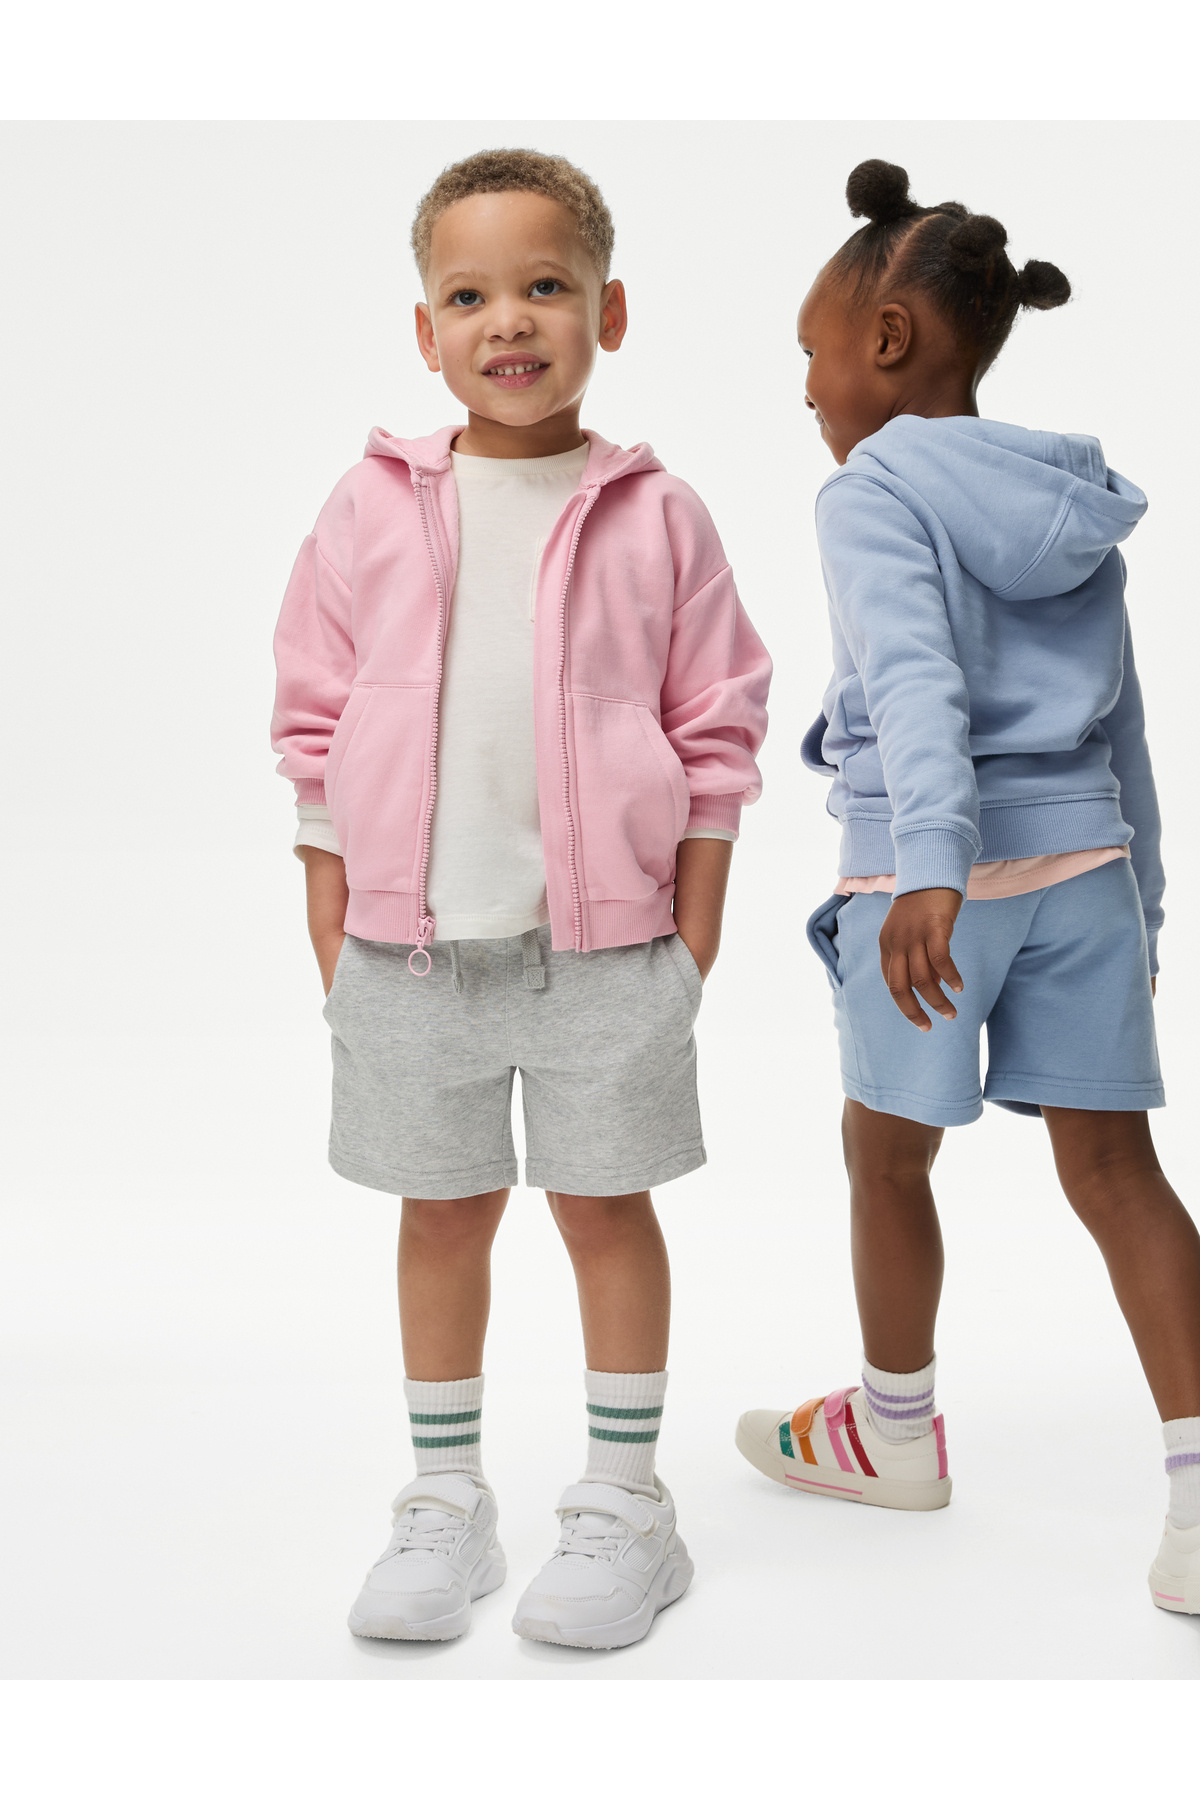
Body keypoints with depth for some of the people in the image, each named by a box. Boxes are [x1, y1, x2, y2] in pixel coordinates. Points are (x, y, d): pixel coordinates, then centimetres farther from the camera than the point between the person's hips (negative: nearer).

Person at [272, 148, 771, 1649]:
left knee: (605, 1206, 8)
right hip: (410, 945, 2)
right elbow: (318, 729, 6)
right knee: (442, 1213, 12)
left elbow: (716, 733, 2)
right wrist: (333, 936, 3)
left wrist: (693, 939, -2)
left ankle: (624, 1507, 23)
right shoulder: (373, 510, 1)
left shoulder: (652, 514, -2)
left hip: (604, 944, -1)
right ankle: (443, 1507, 27)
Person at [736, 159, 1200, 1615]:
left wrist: (932, 869, -35)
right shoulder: (1078, 509, 13)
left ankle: (895, 1431, 33)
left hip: (936, 874, -6)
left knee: (886, 1155, 14)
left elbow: (915, 684, -25)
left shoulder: (871, 493, -9)